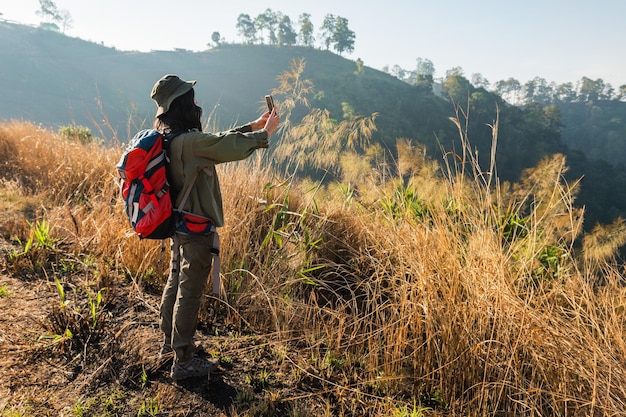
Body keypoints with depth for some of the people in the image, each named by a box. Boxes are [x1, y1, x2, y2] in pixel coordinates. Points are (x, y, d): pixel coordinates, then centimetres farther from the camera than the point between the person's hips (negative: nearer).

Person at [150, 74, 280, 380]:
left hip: (178, 224, 10)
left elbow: (220, 140, 9)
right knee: (189, 293, 2)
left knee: (176, 282, 22)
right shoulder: (189, 141, -26)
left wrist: (254, 125, 8)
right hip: (196, 229, -10)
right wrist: (265, 133, -5)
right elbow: (232, 147, -23)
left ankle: (170, 340, 41)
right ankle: (183, 361, 17)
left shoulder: (170, 137, 4)